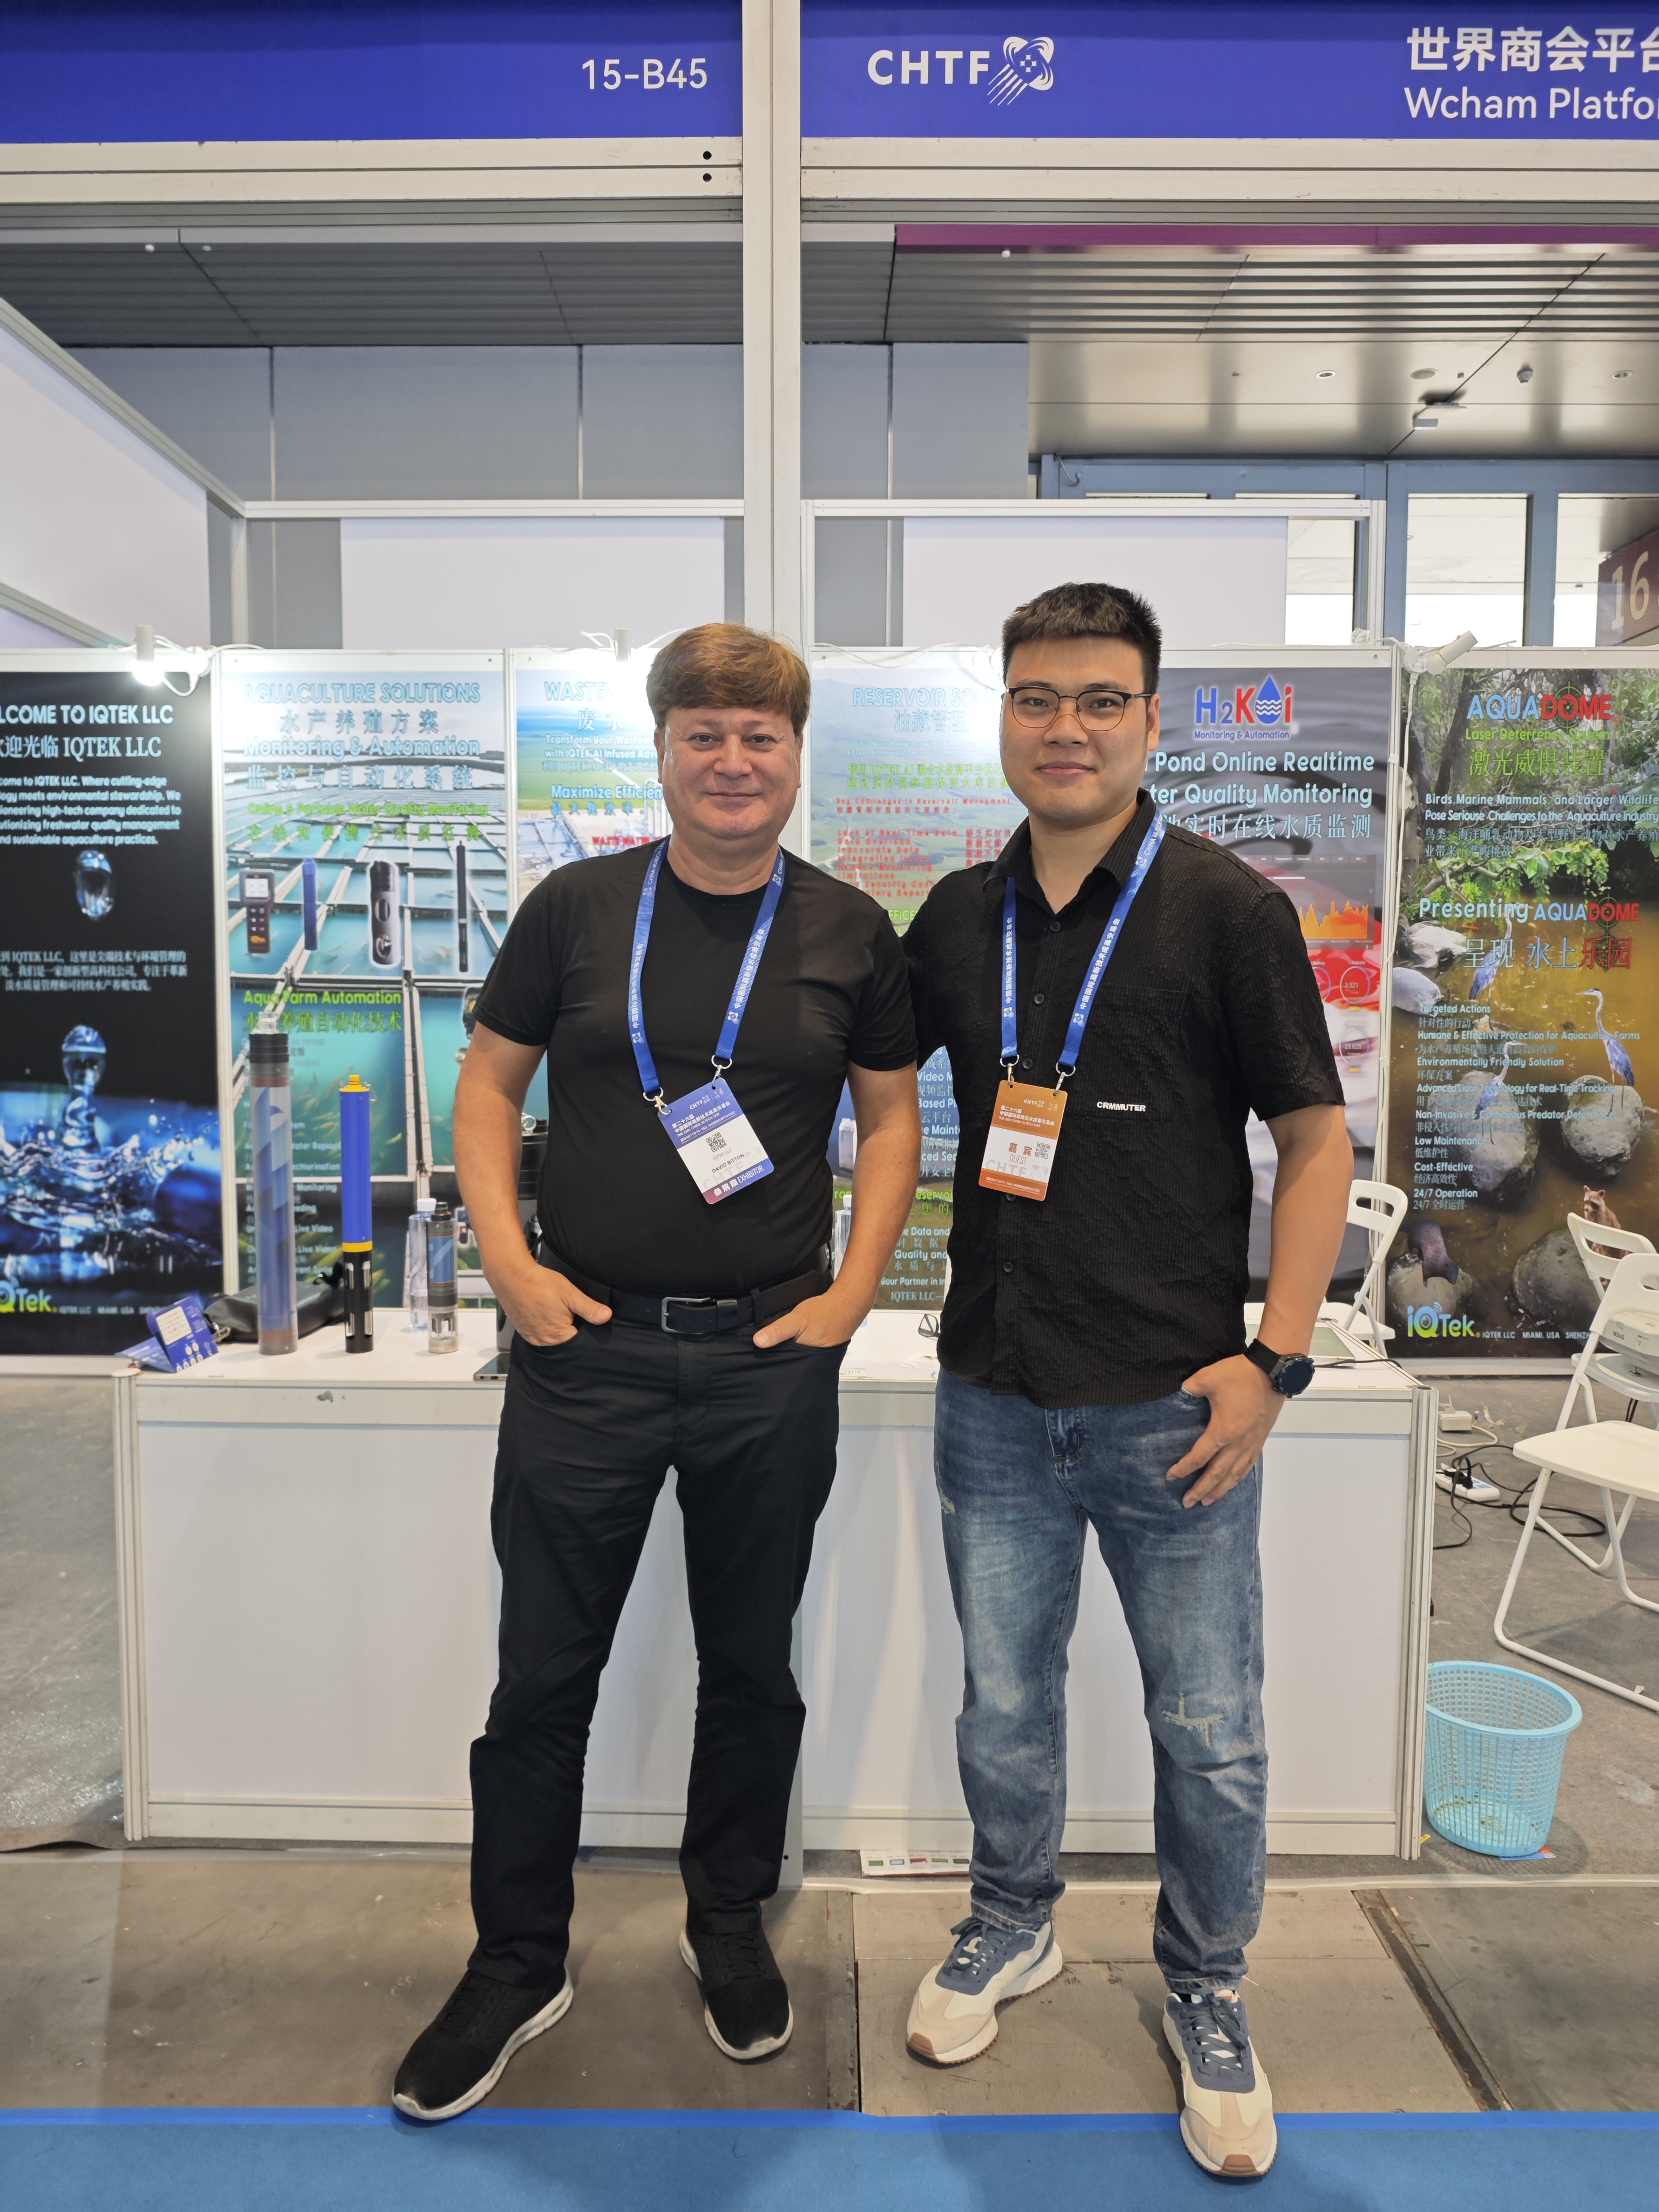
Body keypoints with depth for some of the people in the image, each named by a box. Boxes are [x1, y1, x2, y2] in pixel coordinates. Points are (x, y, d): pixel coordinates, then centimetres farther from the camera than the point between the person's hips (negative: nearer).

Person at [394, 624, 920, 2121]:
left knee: (751, 1664, 16)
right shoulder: (578, 910, 1)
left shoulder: (849, 932, 3)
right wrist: (510, 1261, -5)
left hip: (773, 1358, 1)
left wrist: (855, 1287, -3)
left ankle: (730, 1924, 41)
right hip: (587, 1346, 0)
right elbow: (490, 1083, 6)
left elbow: (892, 1115, 8)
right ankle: (518, 1967, 33)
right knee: (543, 1675, 10)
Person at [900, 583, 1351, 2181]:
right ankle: (1010, 1926, 44)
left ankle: (1205, 1992, 37)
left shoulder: (1226, 910, -7)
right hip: (995, 1395, 3)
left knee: (1210, 1734, 11)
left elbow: (1316, 1141, -5)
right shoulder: (959, 915, 5)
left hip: (1174, 1404, -3)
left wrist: (1276, 1357, -12)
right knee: (1003, 1706, 18)